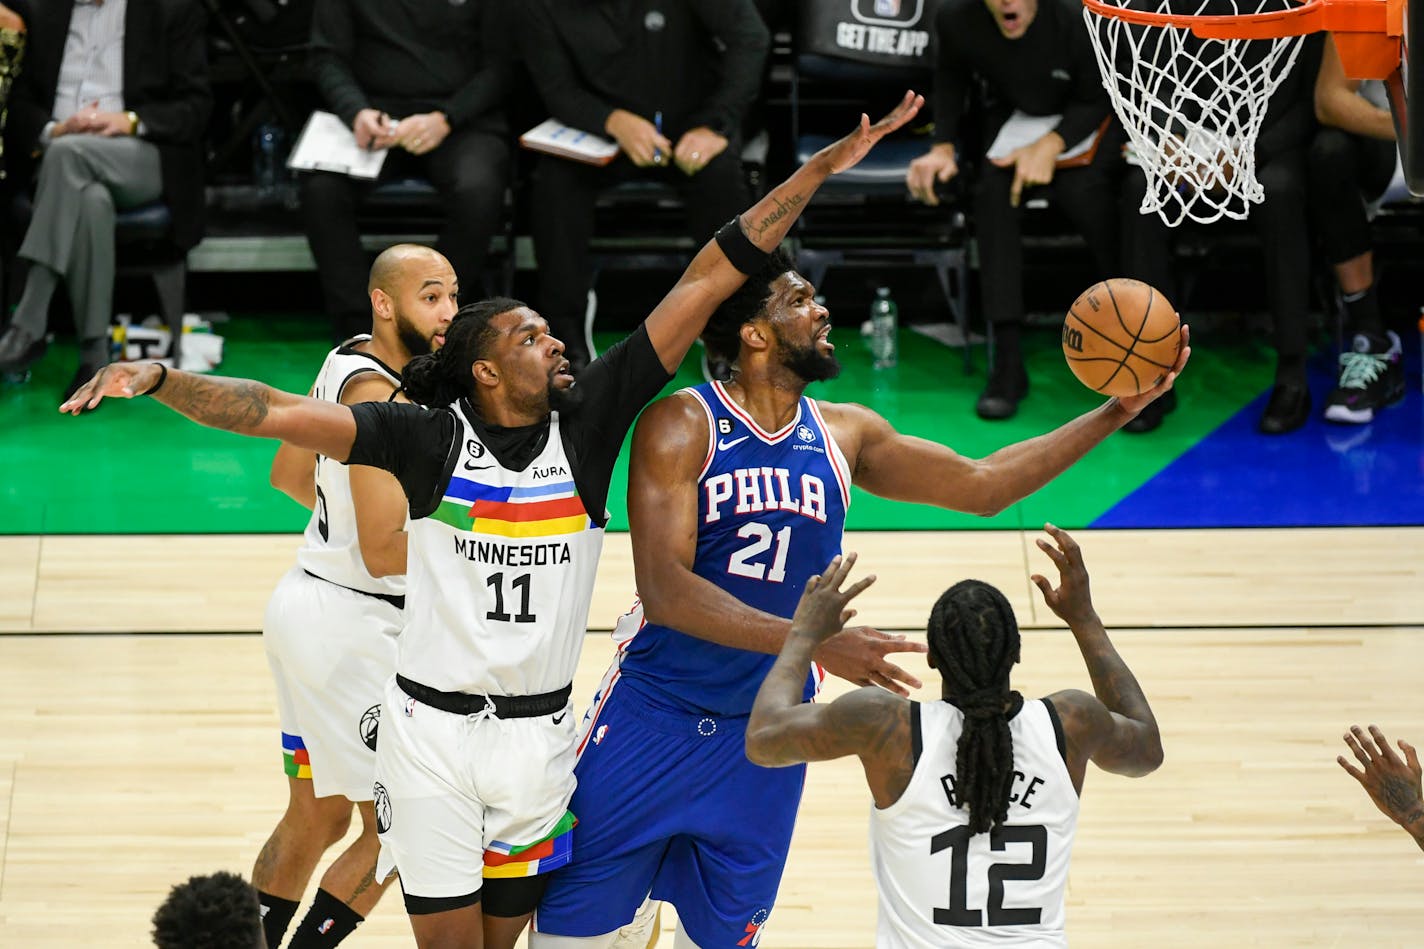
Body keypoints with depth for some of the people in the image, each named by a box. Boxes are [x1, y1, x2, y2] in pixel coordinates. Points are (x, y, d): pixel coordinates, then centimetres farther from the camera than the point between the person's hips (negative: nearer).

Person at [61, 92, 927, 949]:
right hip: (432, 727, -3)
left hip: (538, 735, 3)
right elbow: (277, 413, -17)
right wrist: (156, 380, -31)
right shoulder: (428, 436, -9)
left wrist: (821, 168, -6)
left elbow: (707, 281, -5)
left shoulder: (588, 423, -2)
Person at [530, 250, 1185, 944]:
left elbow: (981, 484, 14)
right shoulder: (682, 425, -13)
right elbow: (663, 589, -23)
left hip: (767, 733, 5)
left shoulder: (843, 434, 5)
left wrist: (1118, 411, 5)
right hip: (656, 713, -5)